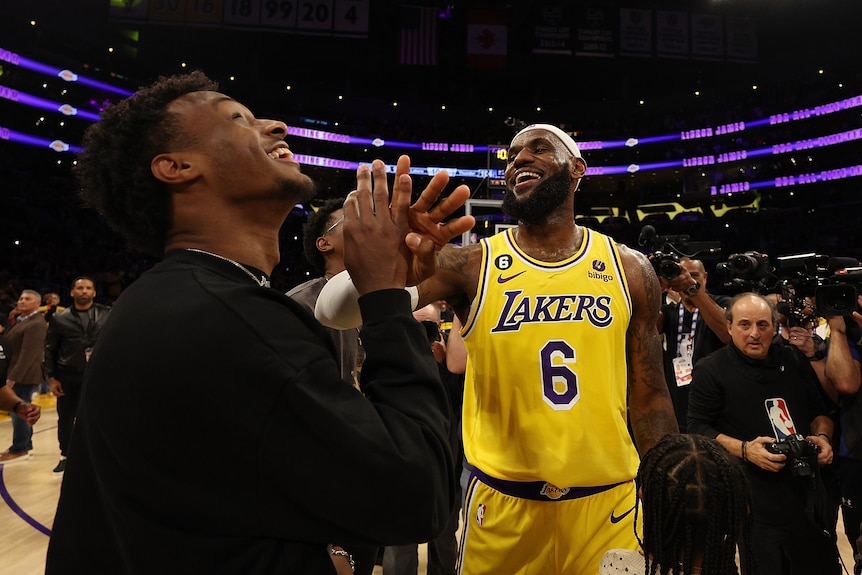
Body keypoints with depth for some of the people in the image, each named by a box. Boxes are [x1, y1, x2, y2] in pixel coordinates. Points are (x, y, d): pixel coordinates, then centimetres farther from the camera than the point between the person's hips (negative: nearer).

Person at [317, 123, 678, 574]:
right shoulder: (469, 266, -9)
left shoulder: (630, 269, -1)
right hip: (502, 503, -1)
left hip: (610, 500, 2)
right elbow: (336, 308, -21)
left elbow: (649, 396, 4)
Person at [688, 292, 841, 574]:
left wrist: (822, 436, -1)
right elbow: (698, 428, -10)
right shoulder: (710, 370, -8)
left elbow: (820, 410, 19)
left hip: (808, 494, 6)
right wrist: (744, 450, -22)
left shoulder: (794, 360, 8)